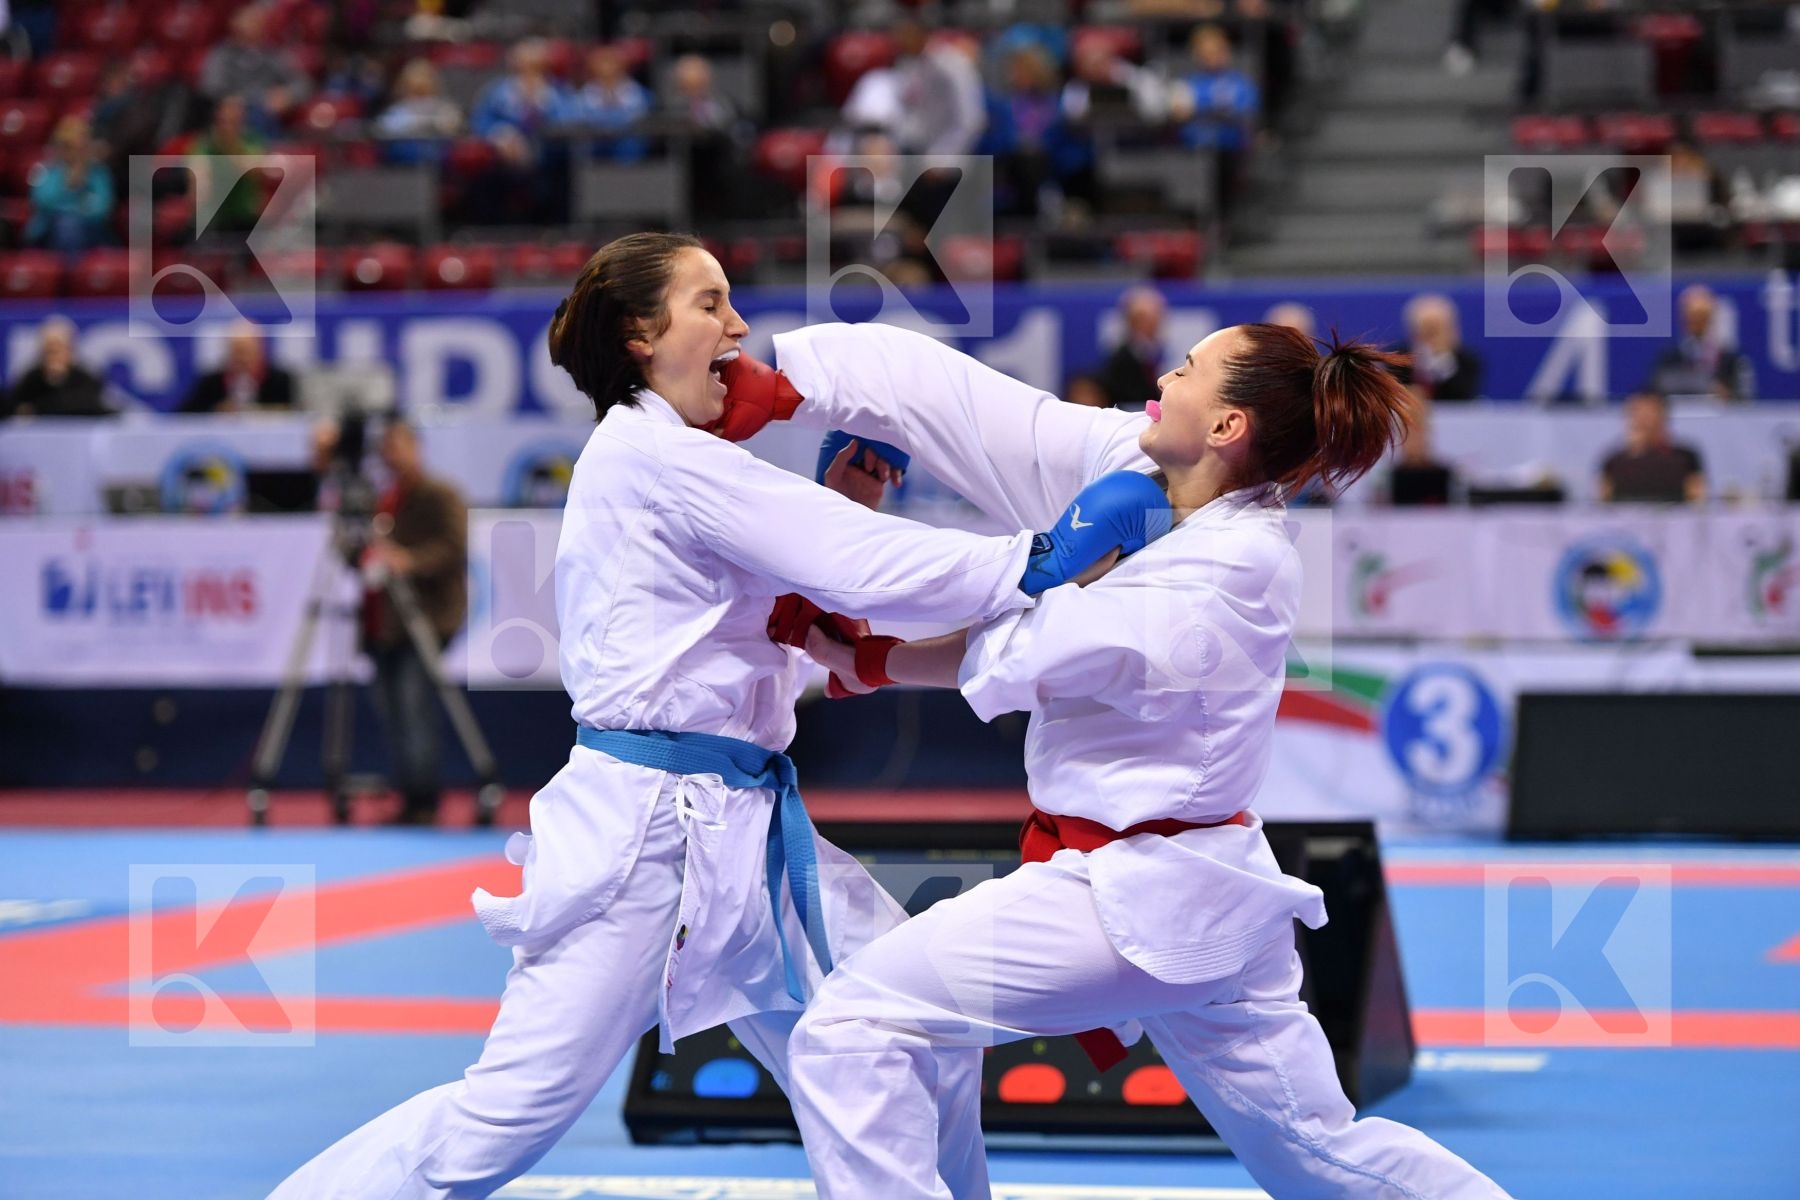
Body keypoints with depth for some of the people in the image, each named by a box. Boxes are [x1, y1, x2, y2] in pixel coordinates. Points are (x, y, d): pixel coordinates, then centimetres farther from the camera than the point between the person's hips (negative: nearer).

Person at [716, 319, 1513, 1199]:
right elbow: (952, 399, 0)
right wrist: (768, 378, -4)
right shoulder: (1121, 464, 1)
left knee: (850, 1029, -12)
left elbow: (1023, 655, -19)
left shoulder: (1239, 571, -21)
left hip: (1142, 899, -9)